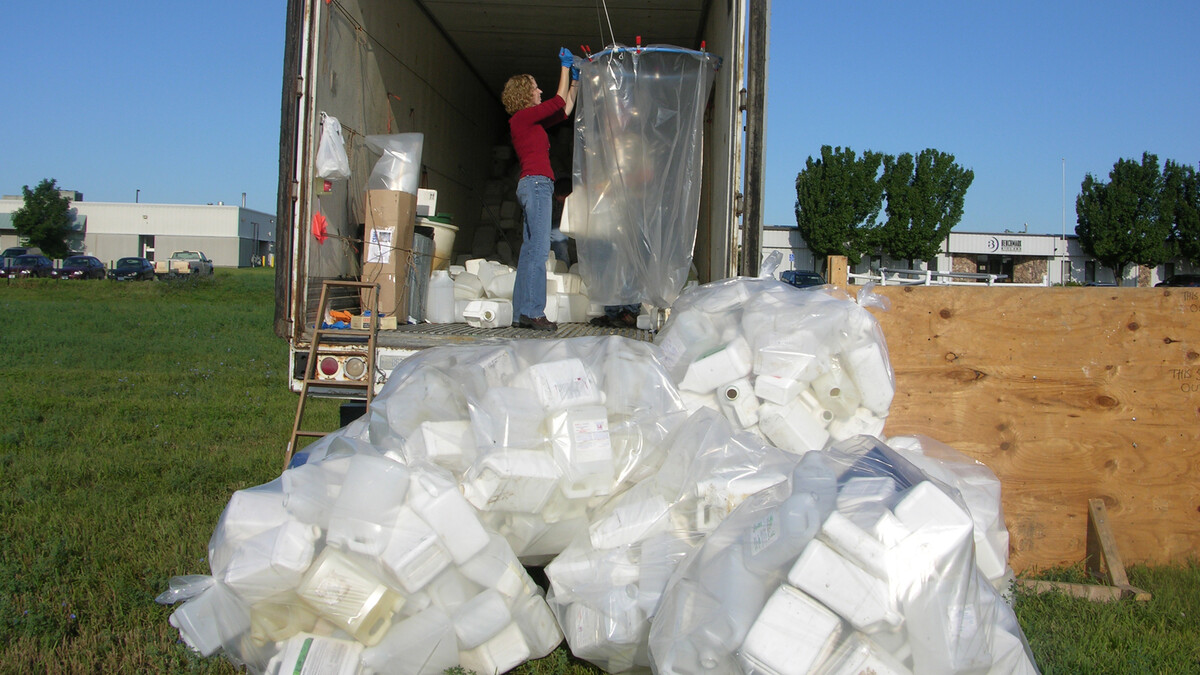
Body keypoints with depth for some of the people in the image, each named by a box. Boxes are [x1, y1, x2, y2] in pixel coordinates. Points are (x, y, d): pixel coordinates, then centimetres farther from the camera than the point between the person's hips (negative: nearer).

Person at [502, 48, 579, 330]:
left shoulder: (532, 121, 23)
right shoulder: (522, 117, -4)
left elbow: (565, 110, 31)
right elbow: (559, 102, -4)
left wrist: (575, 80, 30)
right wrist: (565, 68, 5)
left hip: (536, 186, 10)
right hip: (536, 183, -10)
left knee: (530, 250, 6)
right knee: (539, 249, -15)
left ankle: (522, 313, 5)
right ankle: (533, 311, -18)